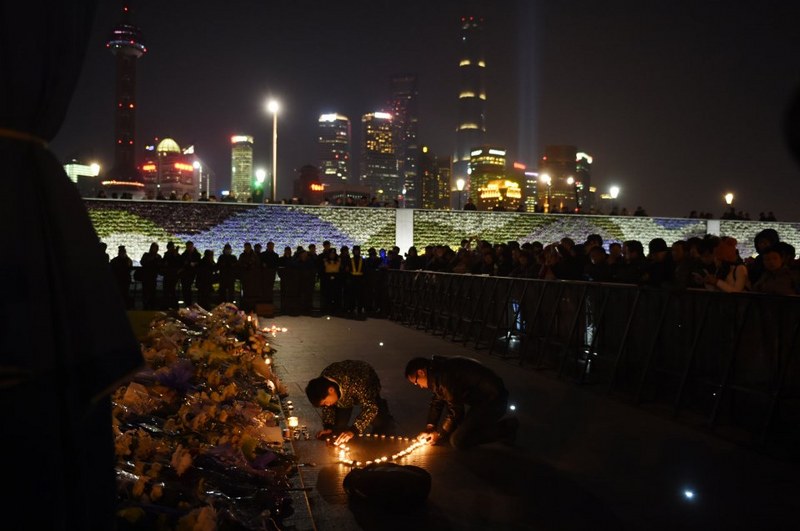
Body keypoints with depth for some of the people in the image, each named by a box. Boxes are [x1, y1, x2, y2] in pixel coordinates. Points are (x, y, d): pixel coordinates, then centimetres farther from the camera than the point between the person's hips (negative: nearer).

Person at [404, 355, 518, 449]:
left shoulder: (444, 376, -24)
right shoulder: (437, 372, 6)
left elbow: (455, 411, -18)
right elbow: (437, 401, 15)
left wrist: (440, 434, -4)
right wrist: (430, 428, 7)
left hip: (493, 401, -10)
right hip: (480, 398, 10)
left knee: (458, 441, -12)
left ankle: (505, 429, -2)